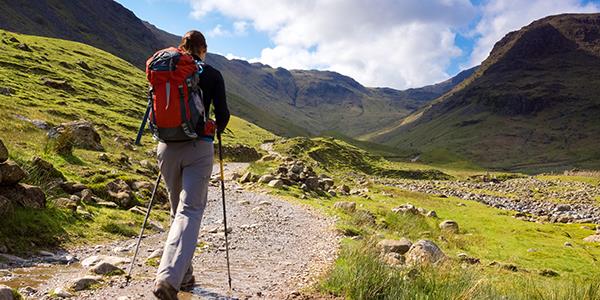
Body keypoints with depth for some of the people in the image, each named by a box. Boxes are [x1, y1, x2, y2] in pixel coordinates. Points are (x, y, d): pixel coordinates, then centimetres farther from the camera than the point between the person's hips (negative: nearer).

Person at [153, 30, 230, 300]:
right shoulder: (212, 75, 1)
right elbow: (222, 114, -2)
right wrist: (215, 132, 19)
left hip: (168, 147, 4)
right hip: (198, 148, -4)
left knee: (178, 210, 17)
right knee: (191, 211, -7)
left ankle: (184, 275, 23)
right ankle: (168, 278, -23)